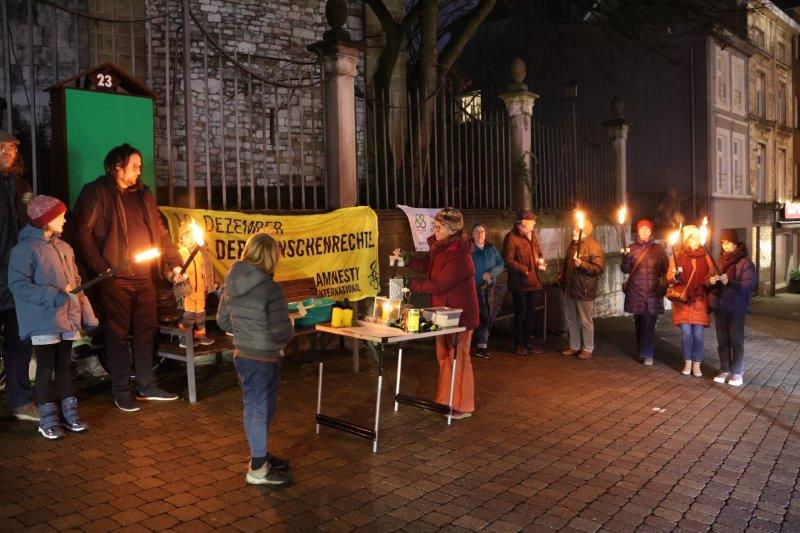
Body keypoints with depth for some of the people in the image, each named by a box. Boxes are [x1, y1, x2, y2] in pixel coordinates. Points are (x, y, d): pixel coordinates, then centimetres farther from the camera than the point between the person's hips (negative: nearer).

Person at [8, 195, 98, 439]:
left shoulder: (64, 248, 12)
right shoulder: (25, 249, -9)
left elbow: (76, 283, 15)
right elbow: (18, 285, -15)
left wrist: (86, 314, 10)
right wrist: (56, 295, -21)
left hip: (67, 319, 6)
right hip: (44, 321, -6)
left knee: (65, 366, 13)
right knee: (46, 368, 3)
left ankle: (69, 413, 23)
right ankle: (47, 419, 14)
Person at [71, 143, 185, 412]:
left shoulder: (143, 194, 15)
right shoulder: (96, 192, -4)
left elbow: (160, 231, 14)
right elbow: (83, 233, -8)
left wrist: (173, 263, 3)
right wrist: (101, 268, -14)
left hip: (145, 276, 6)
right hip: (115, 277, -6)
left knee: (146, 331, 11)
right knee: (119, 334, 3)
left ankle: (147, 386, 23)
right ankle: (121, 392, 14)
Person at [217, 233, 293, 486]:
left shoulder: (231, 284, 0)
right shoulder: (271, 289, -23)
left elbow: (223, 321, 10)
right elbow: (281, 332, -23)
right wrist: (291, 327, -2)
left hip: (242, 355, 8)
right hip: (264, 360, -7)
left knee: (252, 408, 21)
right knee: (263, 411, 6)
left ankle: (260, 455, 38)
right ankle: (258, 470, 17)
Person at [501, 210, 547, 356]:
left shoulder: (532, 235, 12)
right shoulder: (511, 237, -13)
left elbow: (538, 253, 22)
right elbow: (508, 260, -18)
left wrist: (541, 263, 1)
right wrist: (524, 270, -18)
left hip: (533, 282, 8)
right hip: (519, 283, -7)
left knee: (530, 314, 14)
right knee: (521, 315, 2)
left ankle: (528, 343, 25)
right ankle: (519, 345, 14)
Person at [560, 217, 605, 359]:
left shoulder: (594, 246, -13)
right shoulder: (573, 244, 11)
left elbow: (600, 268, -20)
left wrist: (582, 264, -28)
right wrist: (563, 275, 17)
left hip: (584, 290, -8)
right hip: (570, 289, 8)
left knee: (586, 321, 3)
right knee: (572, 320, 16)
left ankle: (587, 348, 15)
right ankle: (574, 346, 28)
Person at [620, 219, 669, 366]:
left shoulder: (658, 248, 6)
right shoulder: (631, 248, 7)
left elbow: (666, 269, 8)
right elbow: (625, 270, 3)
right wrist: (625, 256, -14)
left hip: (653, 292, -1)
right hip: (636, 291, 1)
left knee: (649, 323, -9)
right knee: (639, 322, 7)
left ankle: (646, 354, -7)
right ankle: (642, 352, 19)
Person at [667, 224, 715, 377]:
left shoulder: (705, 257, 6)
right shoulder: (678, 257, 3)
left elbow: (711, 277, 9)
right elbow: (669, 278, 3)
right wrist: (676, 277, -17)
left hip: (699, 300, 1)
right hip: (683, 300, -1)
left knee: (698, 333, -1)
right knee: (686, 332, -4)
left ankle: (697, 364, 11)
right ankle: (687, 362, 13)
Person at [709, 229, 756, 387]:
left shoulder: (745, 262, -8)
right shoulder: (720, 260, 9)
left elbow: (749, 285, -16)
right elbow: (710, 281, 17)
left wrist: (729, 282, -29)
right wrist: (711, 281, -7)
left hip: (736, 308, -5)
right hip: (719, 307, 5)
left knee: (736, 341, 0)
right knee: (722, 341, 10)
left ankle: (737, 372, 8)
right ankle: (725, 370, 18)